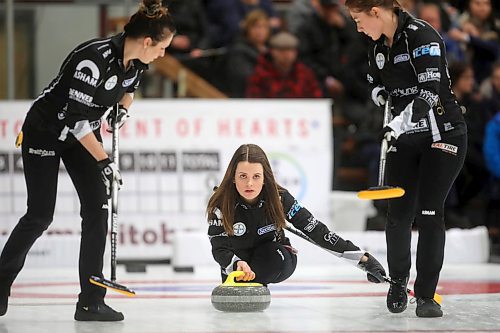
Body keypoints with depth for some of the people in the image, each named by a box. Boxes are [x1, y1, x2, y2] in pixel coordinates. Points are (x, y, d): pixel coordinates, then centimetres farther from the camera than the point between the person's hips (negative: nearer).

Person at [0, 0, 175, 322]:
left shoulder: (137, 61, -8)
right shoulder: (95, 59, -33)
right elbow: (74, 118, -31)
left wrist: (124, 109, 1)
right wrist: (104, 161, -26)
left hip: (83, 133, 7)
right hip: (46, 130, -7)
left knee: (97, 208, -5)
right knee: (40, 216, -6)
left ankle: (91, 302, -2)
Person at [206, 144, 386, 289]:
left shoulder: (280, 198, -24)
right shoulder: (221, 205, -24)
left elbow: (316, 230, -23)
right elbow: (219, 249, -22)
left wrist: (362, 258, -28)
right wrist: (237, 264, -47)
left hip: (277, 261, -2)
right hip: (236, 260, 2)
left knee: (271, 255, -33)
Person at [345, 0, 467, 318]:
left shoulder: (422, 36, -18)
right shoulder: (378, 47, 7)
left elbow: (430, 90, -28)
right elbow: (376, 82, 27)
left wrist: (401, 120, -39)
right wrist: (381, 94, 4)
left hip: (443, 134, -6)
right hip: (404, 138, 6)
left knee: (429, 214, -10)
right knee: (399, 213, 0)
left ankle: (426, 295, -3)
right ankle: (398, 281, 22)